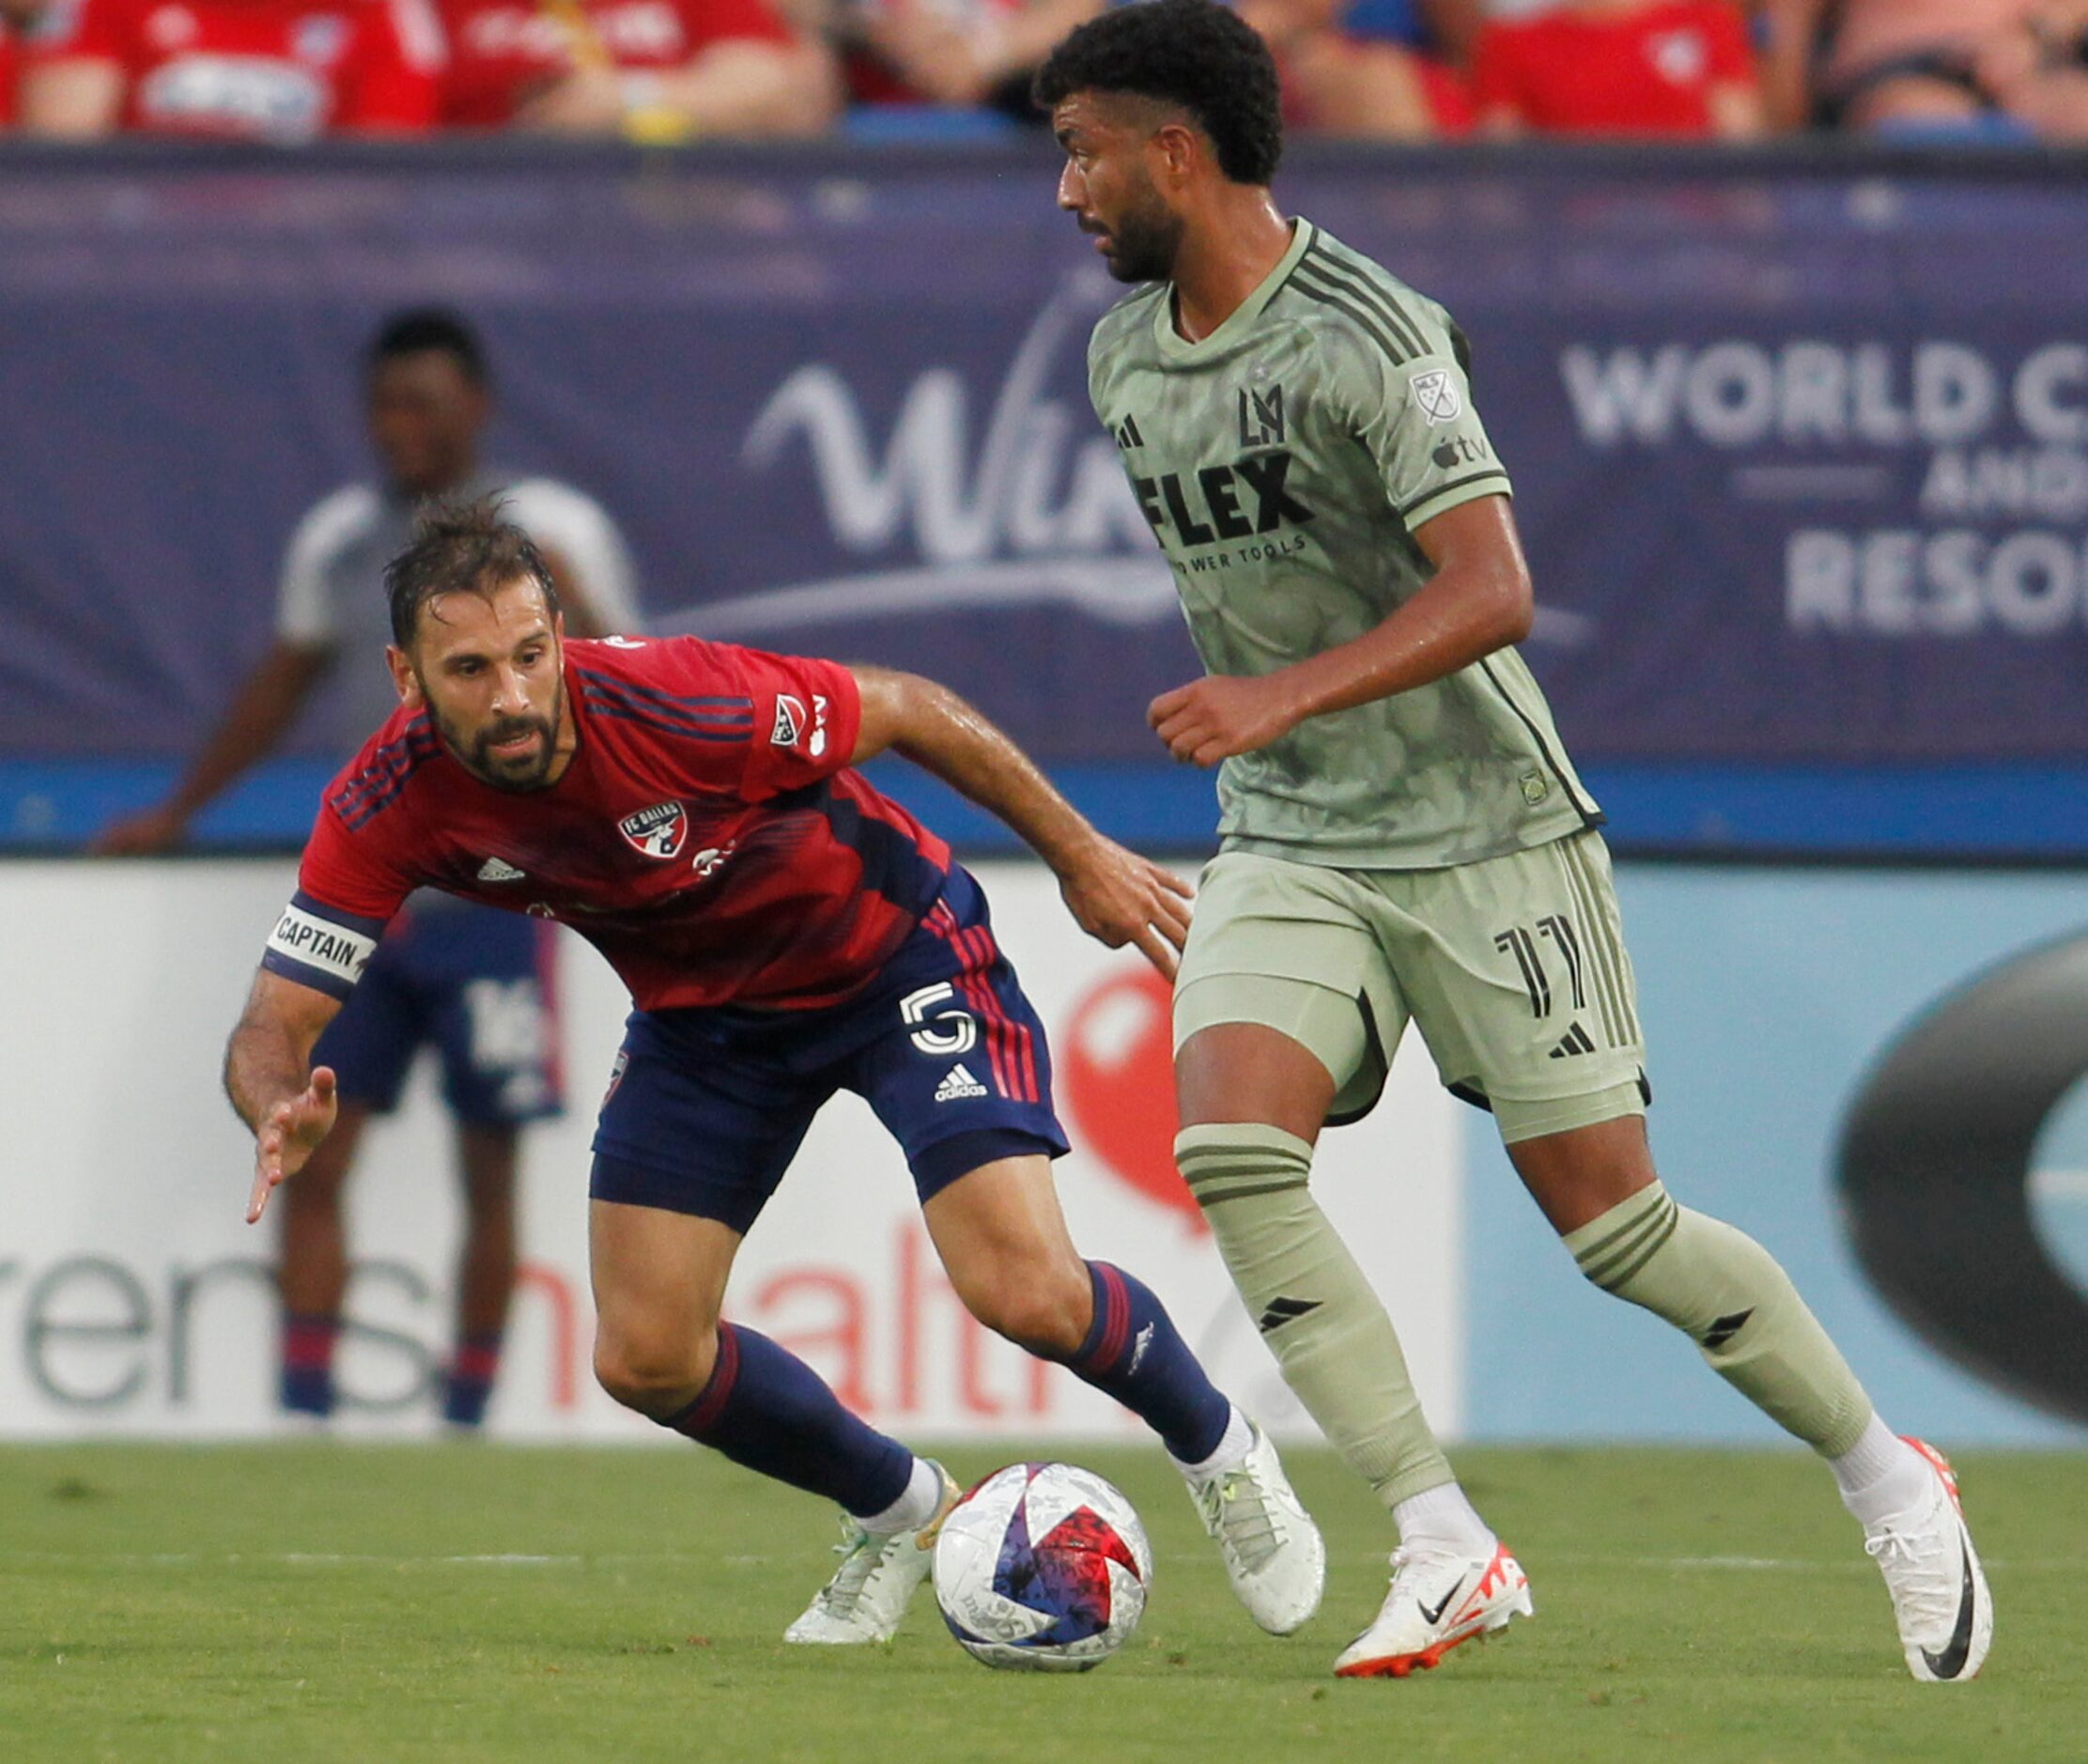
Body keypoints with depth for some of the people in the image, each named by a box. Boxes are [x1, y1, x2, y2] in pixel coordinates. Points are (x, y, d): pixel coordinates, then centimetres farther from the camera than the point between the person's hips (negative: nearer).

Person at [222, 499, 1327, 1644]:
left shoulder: (675, 703, -35)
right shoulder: (387, 807, -24)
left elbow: (904, 710, -18)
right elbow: (272, 1026, -19)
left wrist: (1080, 858, -10)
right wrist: (283, 1113, -44)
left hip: (894, 955, -5)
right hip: (702, 1013, 5)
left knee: (1024, 1293, -18)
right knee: (644, 1359, -4)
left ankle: (1219, 1452, 15)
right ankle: (899, 1512, 24)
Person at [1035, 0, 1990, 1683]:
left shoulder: (1365, 333, -17)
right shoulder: (1126, 360, 7)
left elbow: (1492, 594, -25)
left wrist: (1287, 696, -36)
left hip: (1484, 831, -6)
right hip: (1286, 847, 6)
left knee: (1612, 1219, -3)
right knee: (1230, 1151, -19)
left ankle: (1889, 1485, 19)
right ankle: (1447, 1551, -16)